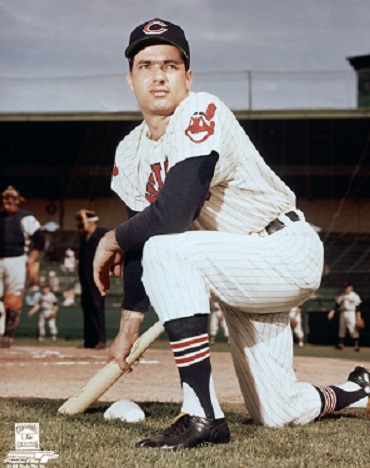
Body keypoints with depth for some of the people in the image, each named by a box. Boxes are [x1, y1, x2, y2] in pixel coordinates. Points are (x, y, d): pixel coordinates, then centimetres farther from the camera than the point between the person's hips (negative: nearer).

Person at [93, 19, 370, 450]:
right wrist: (129, 324, 3)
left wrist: (111, 240, -13)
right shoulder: (129, 155, 5)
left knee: (167, 252, -33)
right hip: (241, 274, 8)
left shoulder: (201, 115, -21)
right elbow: (140, 242, 10)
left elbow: (170, 217, -31)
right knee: (275, 413, 12)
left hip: (290, 255, -8)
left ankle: (203, 415, -32)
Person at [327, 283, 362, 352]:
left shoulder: (355, 296, 0)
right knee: (341, 329, 8)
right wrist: (332, 312, 0)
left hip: (351, 313, -4)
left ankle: (357, 345, -11)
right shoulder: (341, 296, 11)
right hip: (343, 313, 4)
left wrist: (358, 317, -9)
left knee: (353, 329, -12)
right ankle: (340, 344, 17)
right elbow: (337, 305, 12)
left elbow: (357, 307, -2)